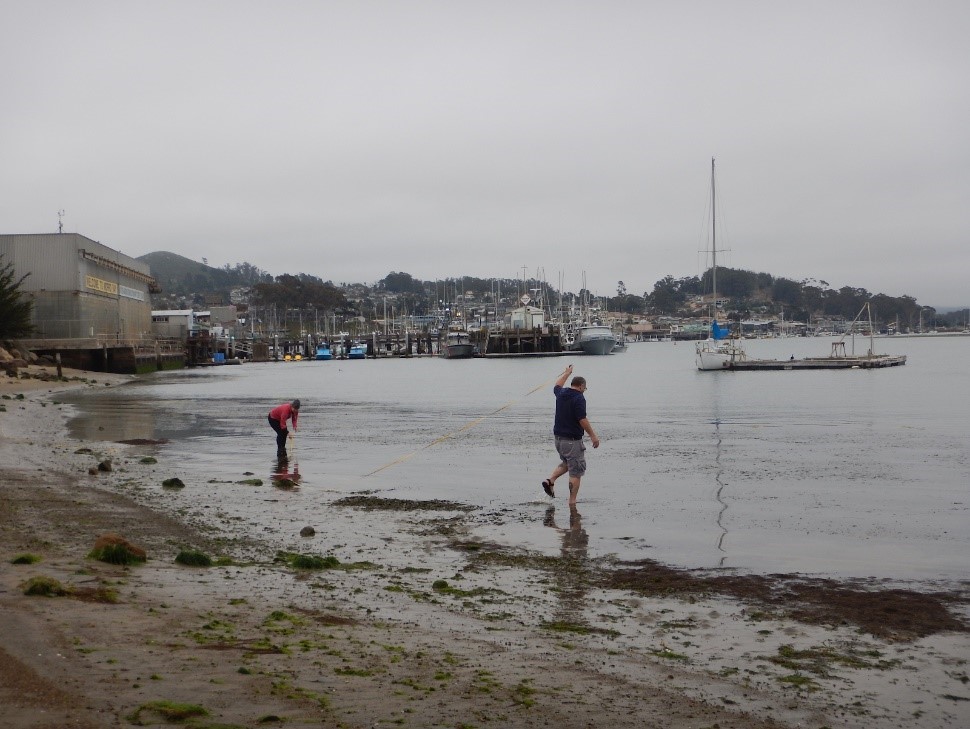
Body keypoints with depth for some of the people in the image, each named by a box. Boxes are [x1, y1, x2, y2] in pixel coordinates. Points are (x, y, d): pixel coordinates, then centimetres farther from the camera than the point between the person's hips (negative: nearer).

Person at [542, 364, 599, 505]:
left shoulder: (561, 394, 7)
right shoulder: (579, 398, -15)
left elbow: (557, 386, 31)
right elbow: (582, 419, -21)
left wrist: (566, 373, 44)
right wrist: (592, 435, -14)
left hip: (558, 438, 8)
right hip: (572, 440, -8)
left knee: (566, 463, 28)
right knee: (576, 472, -1)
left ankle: (550, 480, 8)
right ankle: (572, 503, -1)